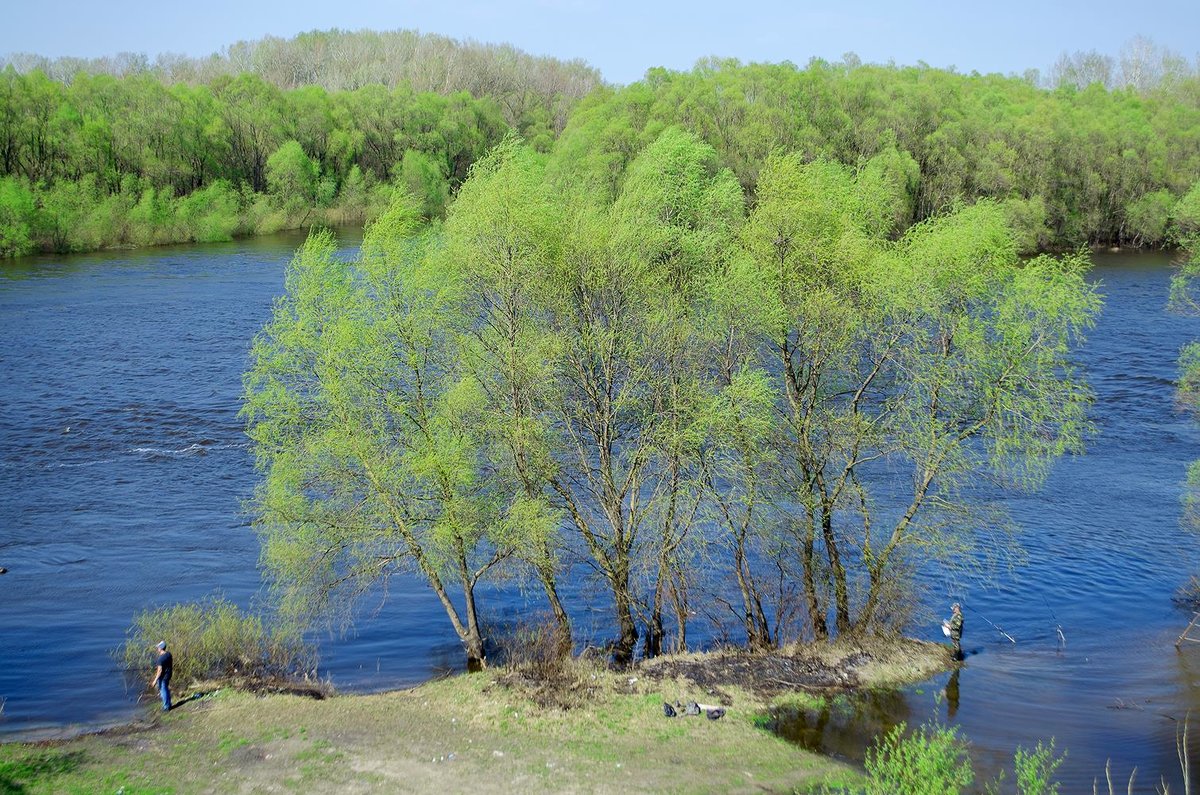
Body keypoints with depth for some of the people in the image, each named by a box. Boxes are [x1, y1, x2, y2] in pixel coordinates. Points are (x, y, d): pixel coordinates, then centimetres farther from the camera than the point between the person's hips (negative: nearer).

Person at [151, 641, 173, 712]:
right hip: (168, 674, 8)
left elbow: (160, 670, -25)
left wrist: (155, 680, -19)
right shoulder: (168, 654, -3)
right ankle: (169, 705, 37)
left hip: (163, 677, -8)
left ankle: (166, 707, 20)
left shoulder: (160, 658, -27)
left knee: (163, 691, 8)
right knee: (166, 689, 24)